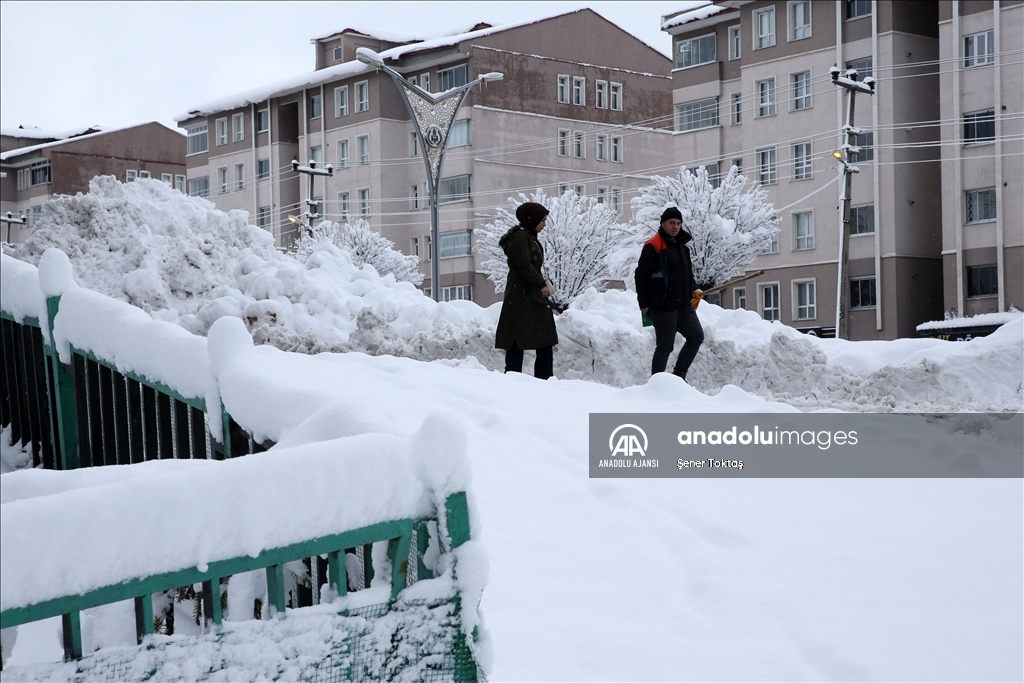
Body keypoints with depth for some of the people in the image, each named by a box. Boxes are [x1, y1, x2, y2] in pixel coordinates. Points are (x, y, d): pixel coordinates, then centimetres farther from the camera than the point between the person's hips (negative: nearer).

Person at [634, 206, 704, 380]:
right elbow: (641, 276, -12)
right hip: (663, 307, -8)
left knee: (696, 336, 7)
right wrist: (644, 304, -12)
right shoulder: (653, 246, -10)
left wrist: (694, 289, 12)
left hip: (684, 306, 8)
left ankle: (679, 375, 15)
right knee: (664, 346, -4)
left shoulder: (682, 246, 15)